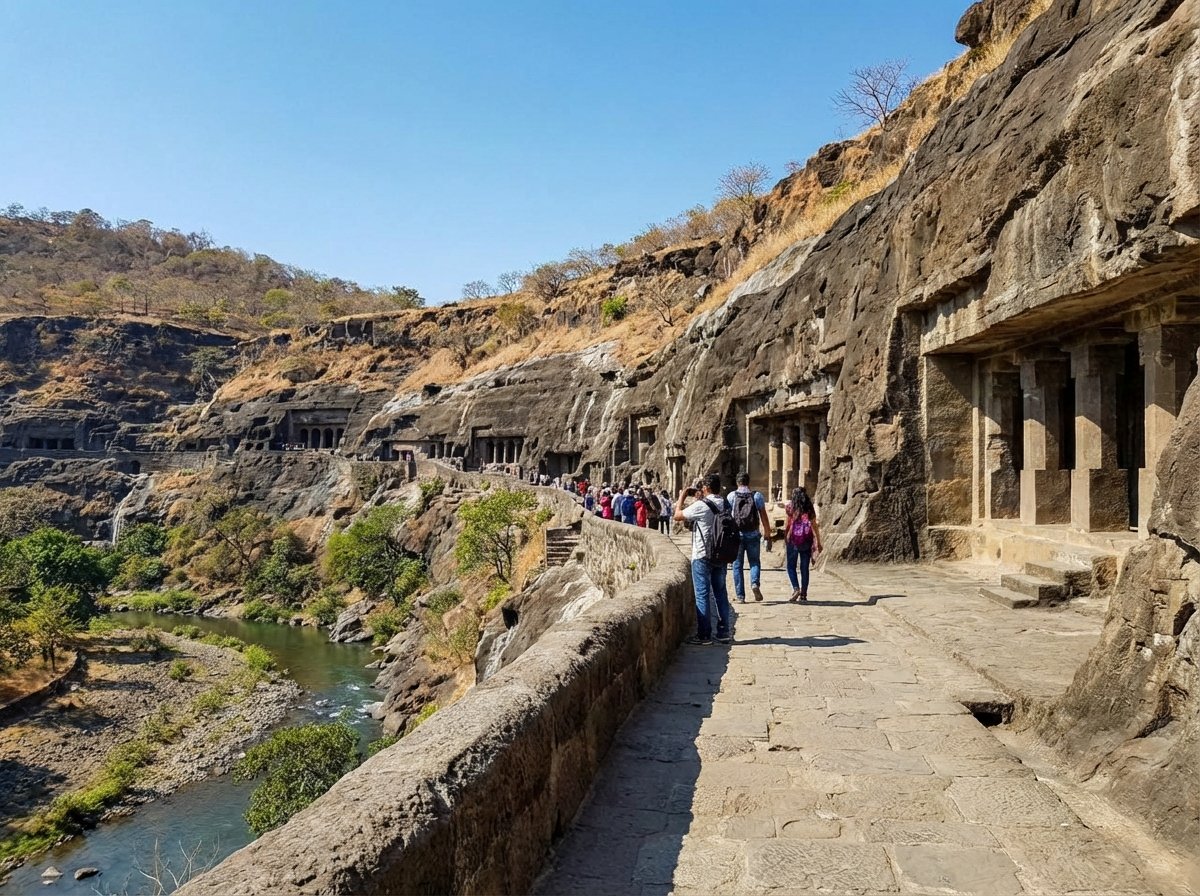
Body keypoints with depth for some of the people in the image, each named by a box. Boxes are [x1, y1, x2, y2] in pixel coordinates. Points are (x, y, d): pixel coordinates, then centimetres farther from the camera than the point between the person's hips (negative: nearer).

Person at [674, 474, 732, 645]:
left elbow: (678, 515, -7)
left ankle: (704, 634, 6)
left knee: (702, 594, 1)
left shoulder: (701, 506, -16)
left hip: (702, 556, -6)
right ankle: (723, 632, 18)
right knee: (720, 593, 12)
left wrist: (681, 498, 8)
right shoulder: (725, 504, 3)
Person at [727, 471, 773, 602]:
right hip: (753, 536, 0)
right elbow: (764, 518, -1)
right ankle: (755, 583, -11)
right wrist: (768, 537, 4)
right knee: (755, 562, 15)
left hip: (736, 535, 0)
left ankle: (740, 596, 7)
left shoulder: (731, 496, 1)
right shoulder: (757, 496, 2)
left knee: (737, 565, 8)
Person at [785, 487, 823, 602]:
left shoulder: (791, 508, -2)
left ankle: (796, 588, -14)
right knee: (805, 568, 9)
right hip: (807, 541, 3)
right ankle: (804, 594, 10)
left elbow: (787, 526, -2)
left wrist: (785, 529, 19)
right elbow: (815, 526, 5)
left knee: (791, 566, 6)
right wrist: (818, 542, 11)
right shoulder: (810, 509, 5)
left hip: (793, 540, -3)